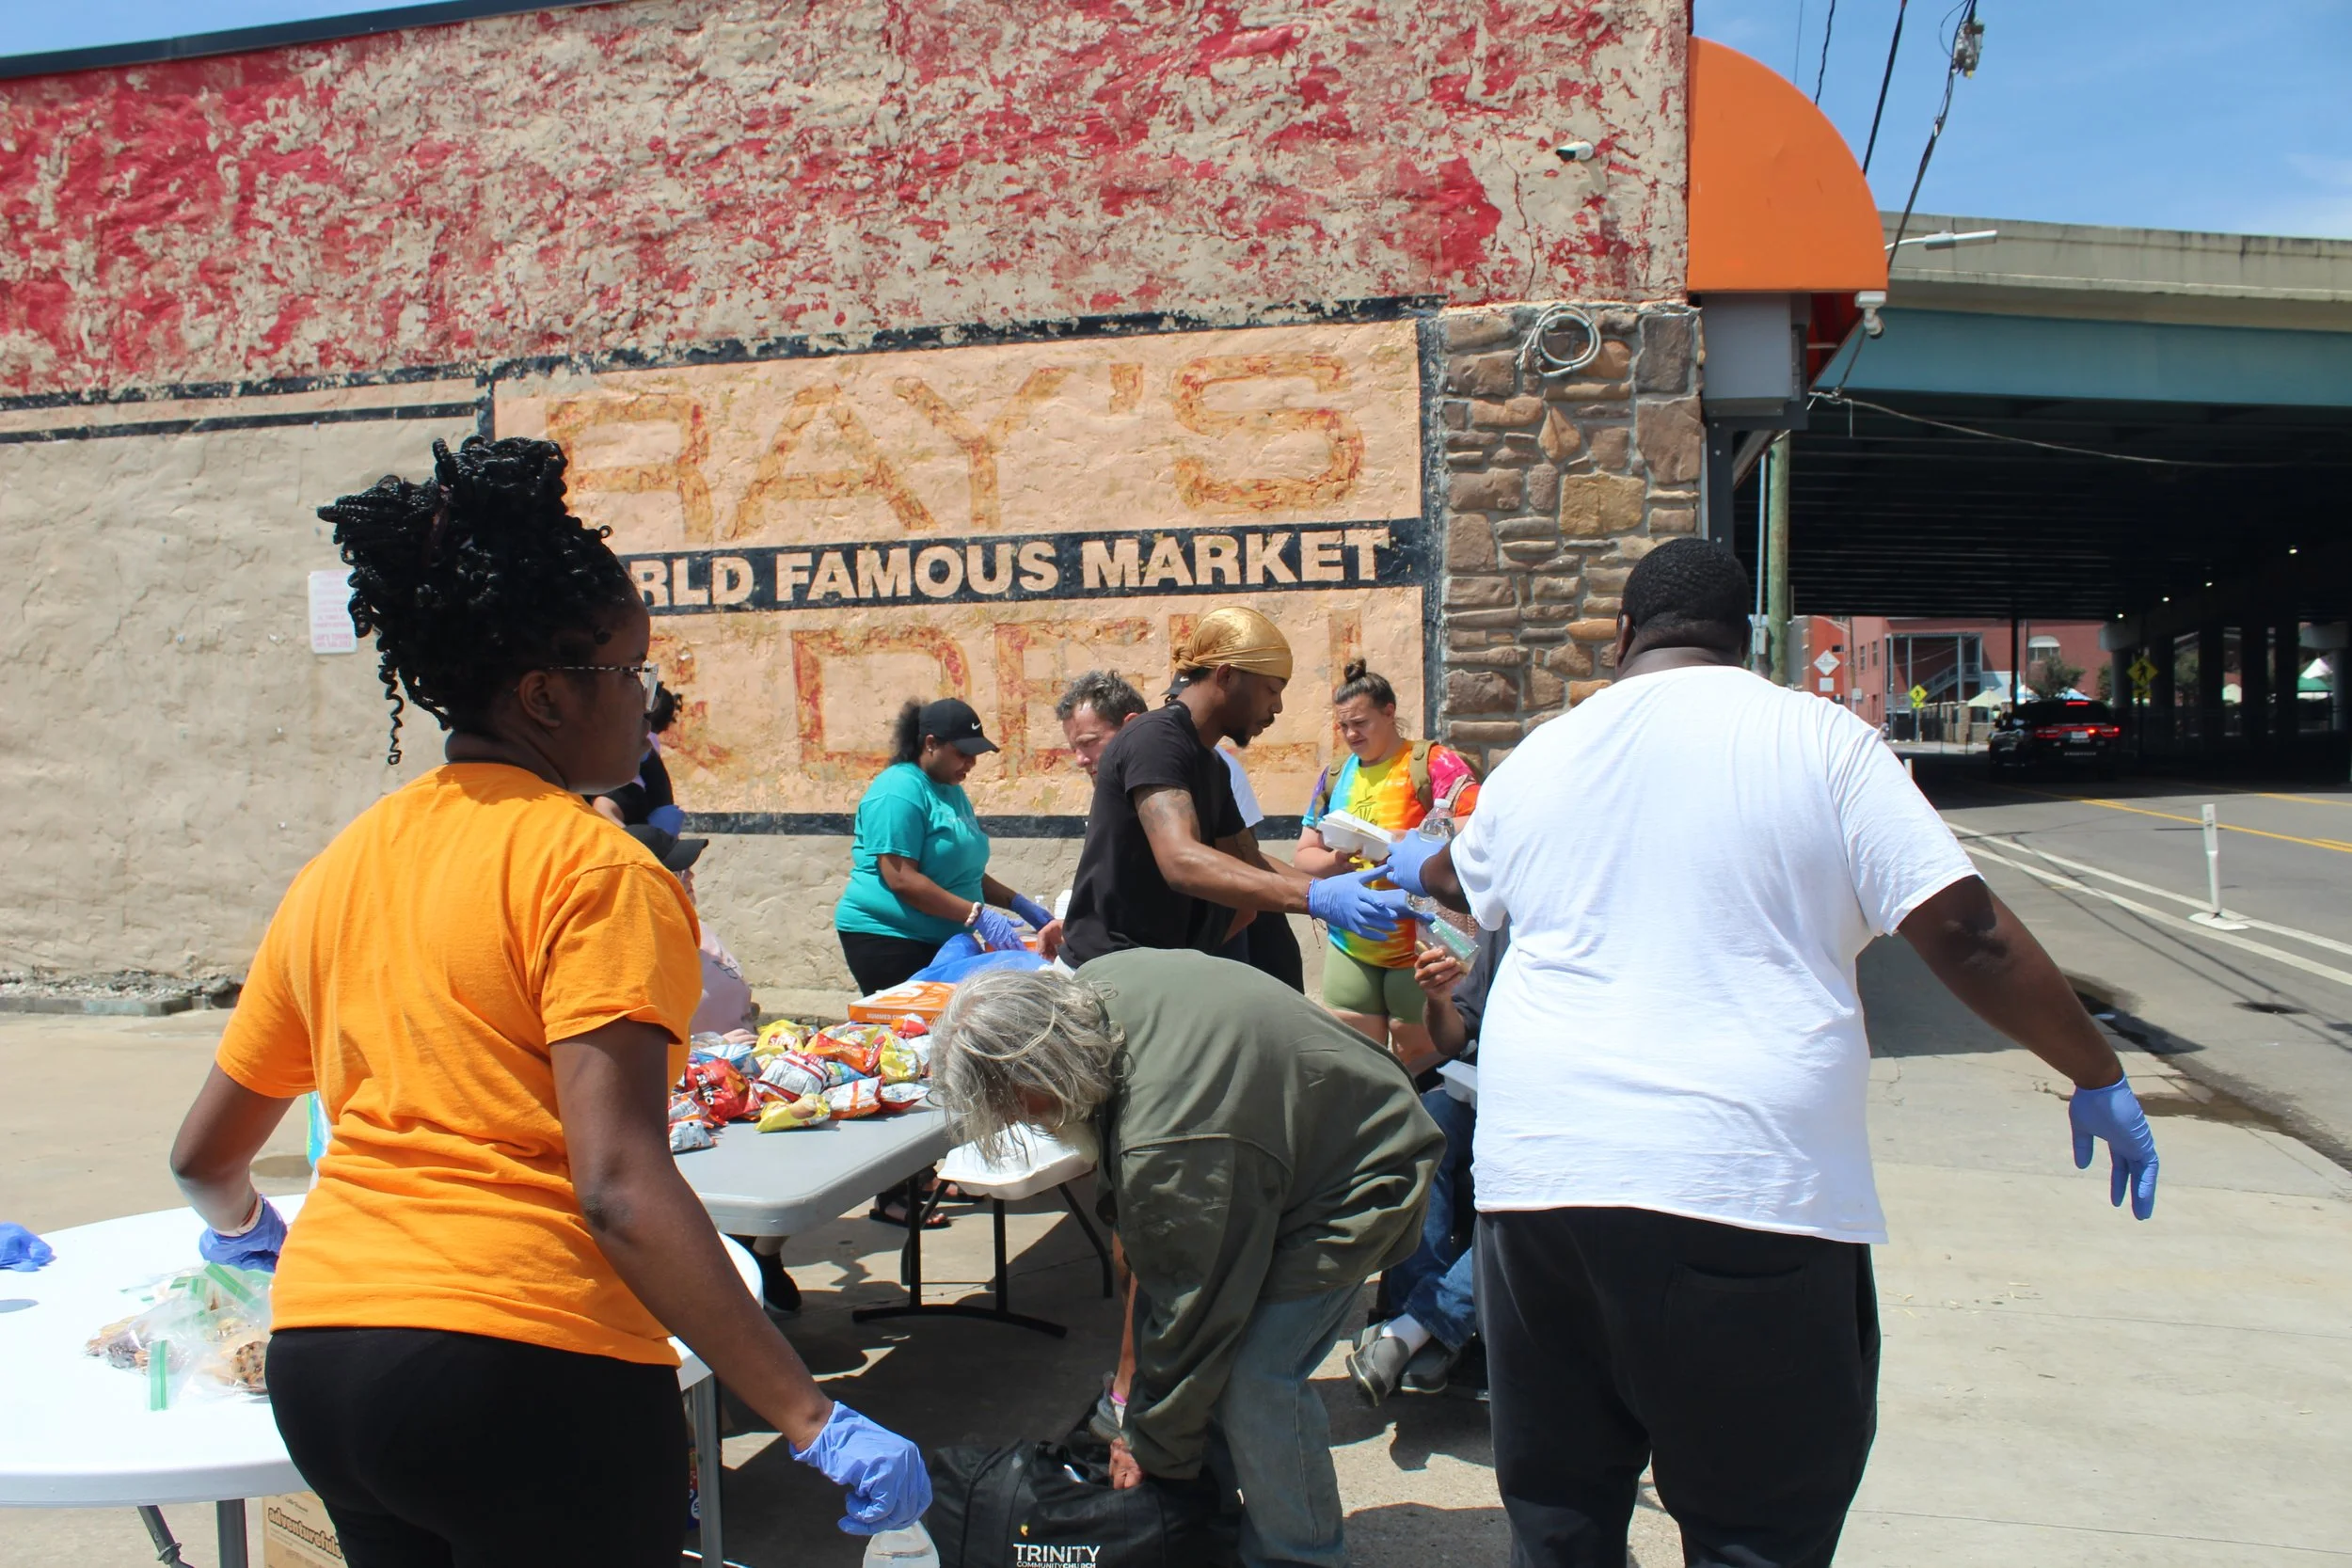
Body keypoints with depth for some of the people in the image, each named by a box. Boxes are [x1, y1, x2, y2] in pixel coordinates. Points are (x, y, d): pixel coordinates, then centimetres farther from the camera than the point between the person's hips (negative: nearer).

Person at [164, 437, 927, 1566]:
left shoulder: (338, 870, 10)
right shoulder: (594, 870, -12)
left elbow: (203, 1156, 19)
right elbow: (619, 1187, -21)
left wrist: (248, 1233, 41)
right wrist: (817, 1424, -22)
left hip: (316, 1347, 8)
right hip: (527, 1354, -7)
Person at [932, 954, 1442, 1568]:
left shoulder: (1168, 1149, -39)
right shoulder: (1086, 988, -14)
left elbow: (1194, 1309, -26)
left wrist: (1153, 1447, -10)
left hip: (1360, 1180, -10)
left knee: (1255, 1378, -19)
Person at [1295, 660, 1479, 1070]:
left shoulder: (1432, 762, -5)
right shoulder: (1334, 778, 13)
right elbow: (1303, 855, 14)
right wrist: (1334, 859, -8)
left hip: (1416, 946, -5)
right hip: (1351, 948, 6)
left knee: (1421, 1063, 1)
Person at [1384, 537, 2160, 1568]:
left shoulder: (1538, 759, 11)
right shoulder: (1816, 740, -1)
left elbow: (1467, 880, 31)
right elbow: (1964, 931, -6)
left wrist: (1417, 868, 55)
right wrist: (2099, 1078, 8)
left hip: (1537, 1173, 4)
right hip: (1746, 1180, -3)